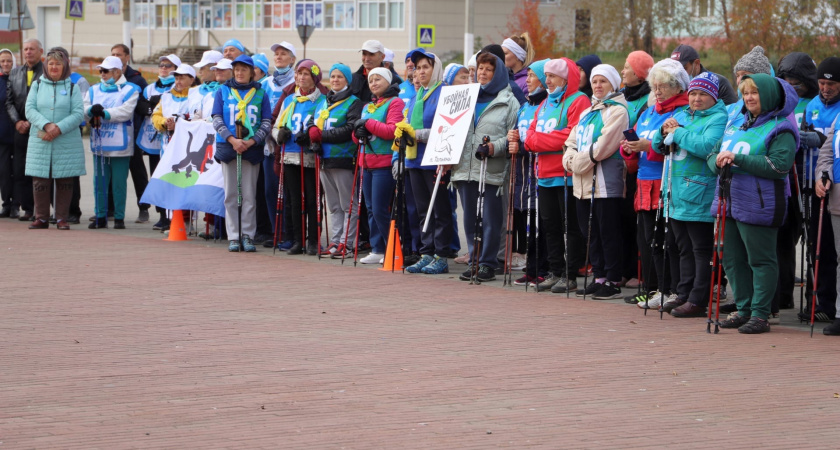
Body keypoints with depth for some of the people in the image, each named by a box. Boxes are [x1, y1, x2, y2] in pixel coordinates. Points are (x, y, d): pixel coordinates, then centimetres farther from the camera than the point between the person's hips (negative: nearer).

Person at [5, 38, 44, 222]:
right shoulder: (14, 73, 14)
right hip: (21, 130, 5)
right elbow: (9, 101, 13)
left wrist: (32, 122, -12)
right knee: (20, 172, 2)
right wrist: (17, 121, -1)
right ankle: (28, 209, 7)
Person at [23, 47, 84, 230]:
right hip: (40, 142, 1)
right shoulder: (37, 84, 9)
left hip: (67, 144, -1)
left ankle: (62, 218, 9)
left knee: (65, 181, 1)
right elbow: (30, 110, 0)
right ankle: (41, 218, 10)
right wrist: (46, 125, -16)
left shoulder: (72, 87, 5)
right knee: (40, 181, 0)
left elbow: (78, 114, -4)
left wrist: (59, 128, -18)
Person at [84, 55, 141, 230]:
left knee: (119, 183, -1)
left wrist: (104, 113, -20)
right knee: (99, 182, 5)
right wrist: (92, 110, -20)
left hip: (120, 146, -4)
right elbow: (84, 109, 3)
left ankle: (119, 218, 6)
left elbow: (126, 111, -14)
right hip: (99, 144, 4)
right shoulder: (94, 90, 17)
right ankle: (101, 217, 12)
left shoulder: (130, 89, 1)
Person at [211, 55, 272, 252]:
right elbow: (217, 120, 2)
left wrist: (252, 141, -11)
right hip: (227, 147, 1)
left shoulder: (260, 94, 8)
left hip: (251, 148, -1)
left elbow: (267, 123, 4)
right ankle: (233, 236, 4)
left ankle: (247, 235, 3)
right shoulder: (223, 91, 9)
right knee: (230, 194, 1)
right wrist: (232, 139, -12)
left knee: (249, 194, -2)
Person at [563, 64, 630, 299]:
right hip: (584, 183, 9)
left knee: (608, 233, -5)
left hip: (606, 182, -9)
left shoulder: (617, 111, -6)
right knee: (591, 232, 11)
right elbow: (572, 141, 16)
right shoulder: (587, 112, 21)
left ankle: (613, 281, -1)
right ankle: (599, 278, 18)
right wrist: (571, 160, -4)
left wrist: (580, 162, -12)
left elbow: (604, 145, -16)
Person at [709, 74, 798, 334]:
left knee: (761, 260, -3)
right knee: (732, 259, 11)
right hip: (728, 202, 8)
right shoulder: (736, 125, 18)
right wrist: (718, 161, -7)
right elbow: (712, 155, 19)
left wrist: (738, 159, -22)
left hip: (758, 206, -8)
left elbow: (779, 165, -19)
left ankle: (760, 314, 1)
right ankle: (744, 310, 21)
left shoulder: (780, 129, -6)